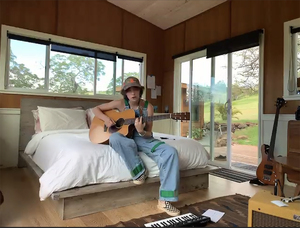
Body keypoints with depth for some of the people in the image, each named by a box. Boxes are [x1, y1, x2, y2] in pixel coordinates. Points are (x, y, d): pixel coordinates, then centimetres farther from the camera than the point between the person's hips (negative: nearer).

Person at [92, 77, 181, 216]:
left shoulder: (148, 106, -2)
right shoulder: (120, 103, -2)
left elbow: (148, 134, -5)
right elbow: (96, 109, 5)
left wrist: (141, 131, -28)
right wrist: (106, 119, -15)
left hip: (143, 139, 1)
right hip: (126, 138, 0)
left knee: (171, 152, -26)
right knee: (114, 138, -39)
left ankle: (164, 201, -21)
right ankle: (140, 172, -19)